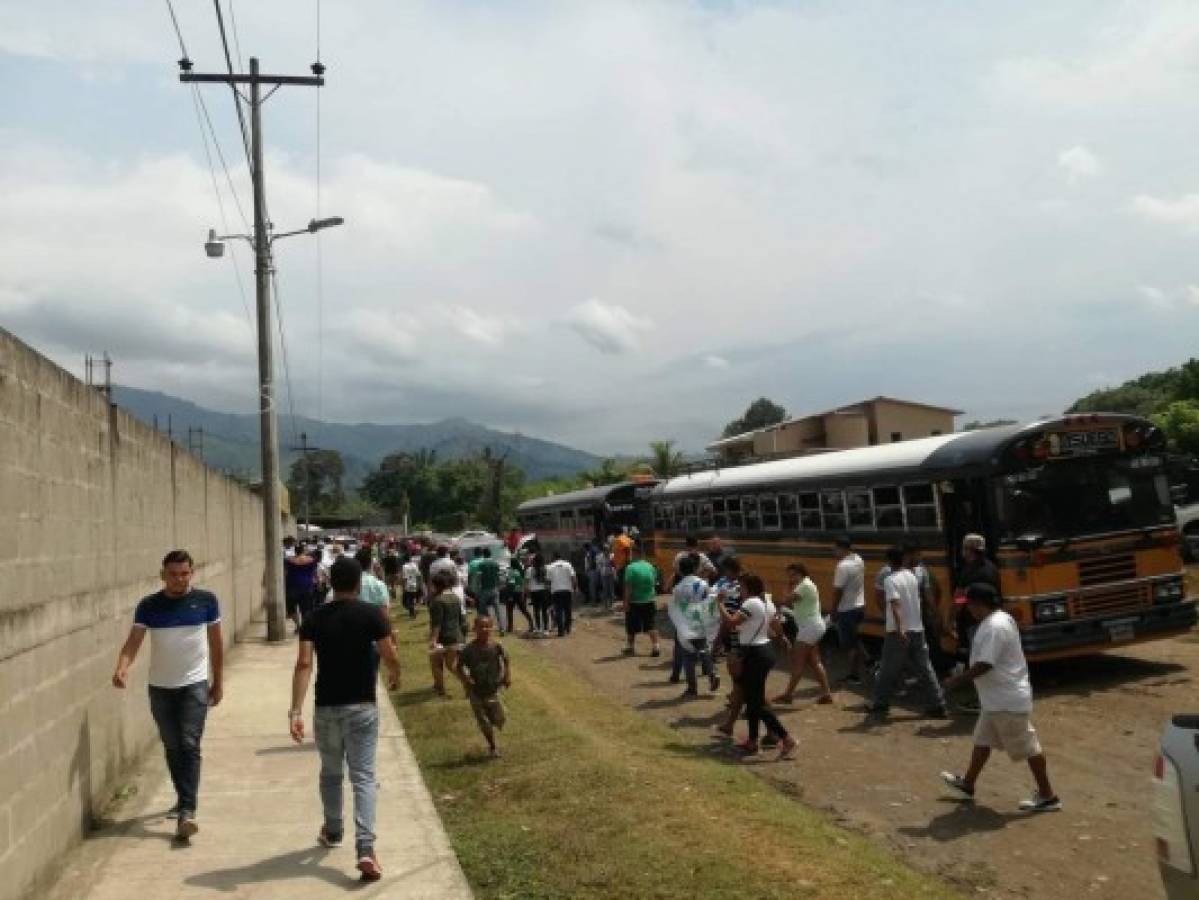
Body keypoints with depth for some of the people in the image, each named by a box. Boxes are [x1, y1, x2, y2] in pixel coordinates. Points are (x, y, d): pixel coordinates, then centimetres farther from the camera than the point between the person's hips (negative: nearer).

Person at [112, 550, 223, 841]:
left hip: (195, 685, -2)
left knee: (189, 745, -11)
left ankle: (187, 811, -12)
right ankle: (185, 798, 31)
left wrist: (218, 682, 8)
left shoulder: (206, 600, -5)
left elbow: (215, 642, 4)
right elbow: (133, 641, -13)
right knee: (172, 747, 13)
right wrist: (122, 668, -34)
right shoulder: (149, 606, -4)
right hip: (160, 687, 2)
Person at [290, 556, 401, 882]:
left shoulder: (314, 618, -2)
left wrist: (296, 711, -15)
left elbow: (303, 664, -12)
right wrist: (394, 676, 14)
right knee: (363, 777, -1)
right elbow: (390, 657, -9)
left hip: (326, 708, 2)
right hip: (362, 707, -2)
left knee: (331, 773, 22)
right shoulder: (372, 614, -7)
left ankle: (332, 832, 40)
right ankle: (365, 848, -13)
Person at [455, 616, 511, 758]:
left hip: (493, 691, 1)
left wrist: (508, 676, -4)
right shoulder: (469, 650, -12)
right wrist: (465, 679, -16)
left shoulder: (496, 646, -8)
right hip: (476, 693, -1)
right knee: (484, 723, 5)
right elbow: (459, 667, -1)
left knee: (500, 721, 1)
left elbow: (506, 661, 7)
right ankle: (492, 747, 29)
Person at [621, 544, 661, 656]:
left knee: (631, 626, 11)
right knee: (651, 626, 9)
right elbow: (655, 583, 9)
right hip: (649, 601, 4)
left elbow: (628, 588, -18)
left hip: (635, 602, -4)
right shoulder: (650, 566, 1)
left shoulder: (631, 568, -16)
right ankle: (656, 647, 2)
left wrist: (626, 602, -14)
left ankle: (630, 648, 21)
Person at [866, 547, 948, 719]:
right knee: (925, 669, 8)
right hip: (917, 630, 6)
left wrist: (899, 630, -34)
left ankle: (881, 704, 16)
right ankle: (938, 705, 7)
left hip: (898, 632, -6)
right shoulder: (911, 576, 7)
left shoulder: (891, 580, -14)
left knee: (889, 670, 6)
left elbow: (895, 605, -27)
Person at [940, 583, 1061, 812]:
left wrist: (955, 681, -18)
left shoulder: (994, 627, -24)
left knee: (1027, 747, 2)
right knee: (982, 740, 19)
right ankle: (968, 785, 31)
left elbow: (984, 665, -27)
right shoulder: (1001, 618, 9)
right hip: (997, 699, 11)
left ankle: (1048, 797, 14)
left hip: (1008, 701, -11)